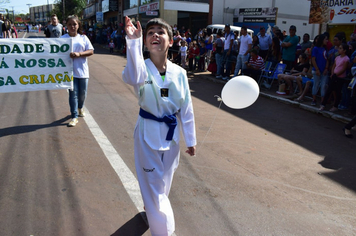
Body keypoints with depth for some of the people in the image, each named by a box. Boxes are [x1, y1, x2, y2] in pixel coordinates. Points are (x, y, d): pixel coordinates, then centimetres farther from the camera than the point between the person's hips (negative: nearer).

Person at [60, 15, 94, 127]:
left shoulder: (83, 38, 7)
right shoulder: (63, 38, 3)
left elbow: (91, 51, 0)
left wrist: (79, 54, -14)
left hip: (82, 70, 2)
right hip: (69, 70, -2)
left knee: (82, 93, 11)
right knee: (73, 93, -2)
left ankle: (80, 108, 42)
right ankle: (74, 117, 5)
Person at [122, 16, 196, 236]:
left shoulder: (179, 73, -4)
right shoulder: (142, 68, -13)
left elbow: (186, 108, 2)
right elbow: (134, 77, -41)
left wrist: (190, 140, 7)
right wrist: (134, 42, -50)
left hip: (171, 134, 4)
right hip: (148, 133, -3)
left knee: (163, 181, 21)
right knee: (154, 185, 4)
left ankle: (150, 207, 52)